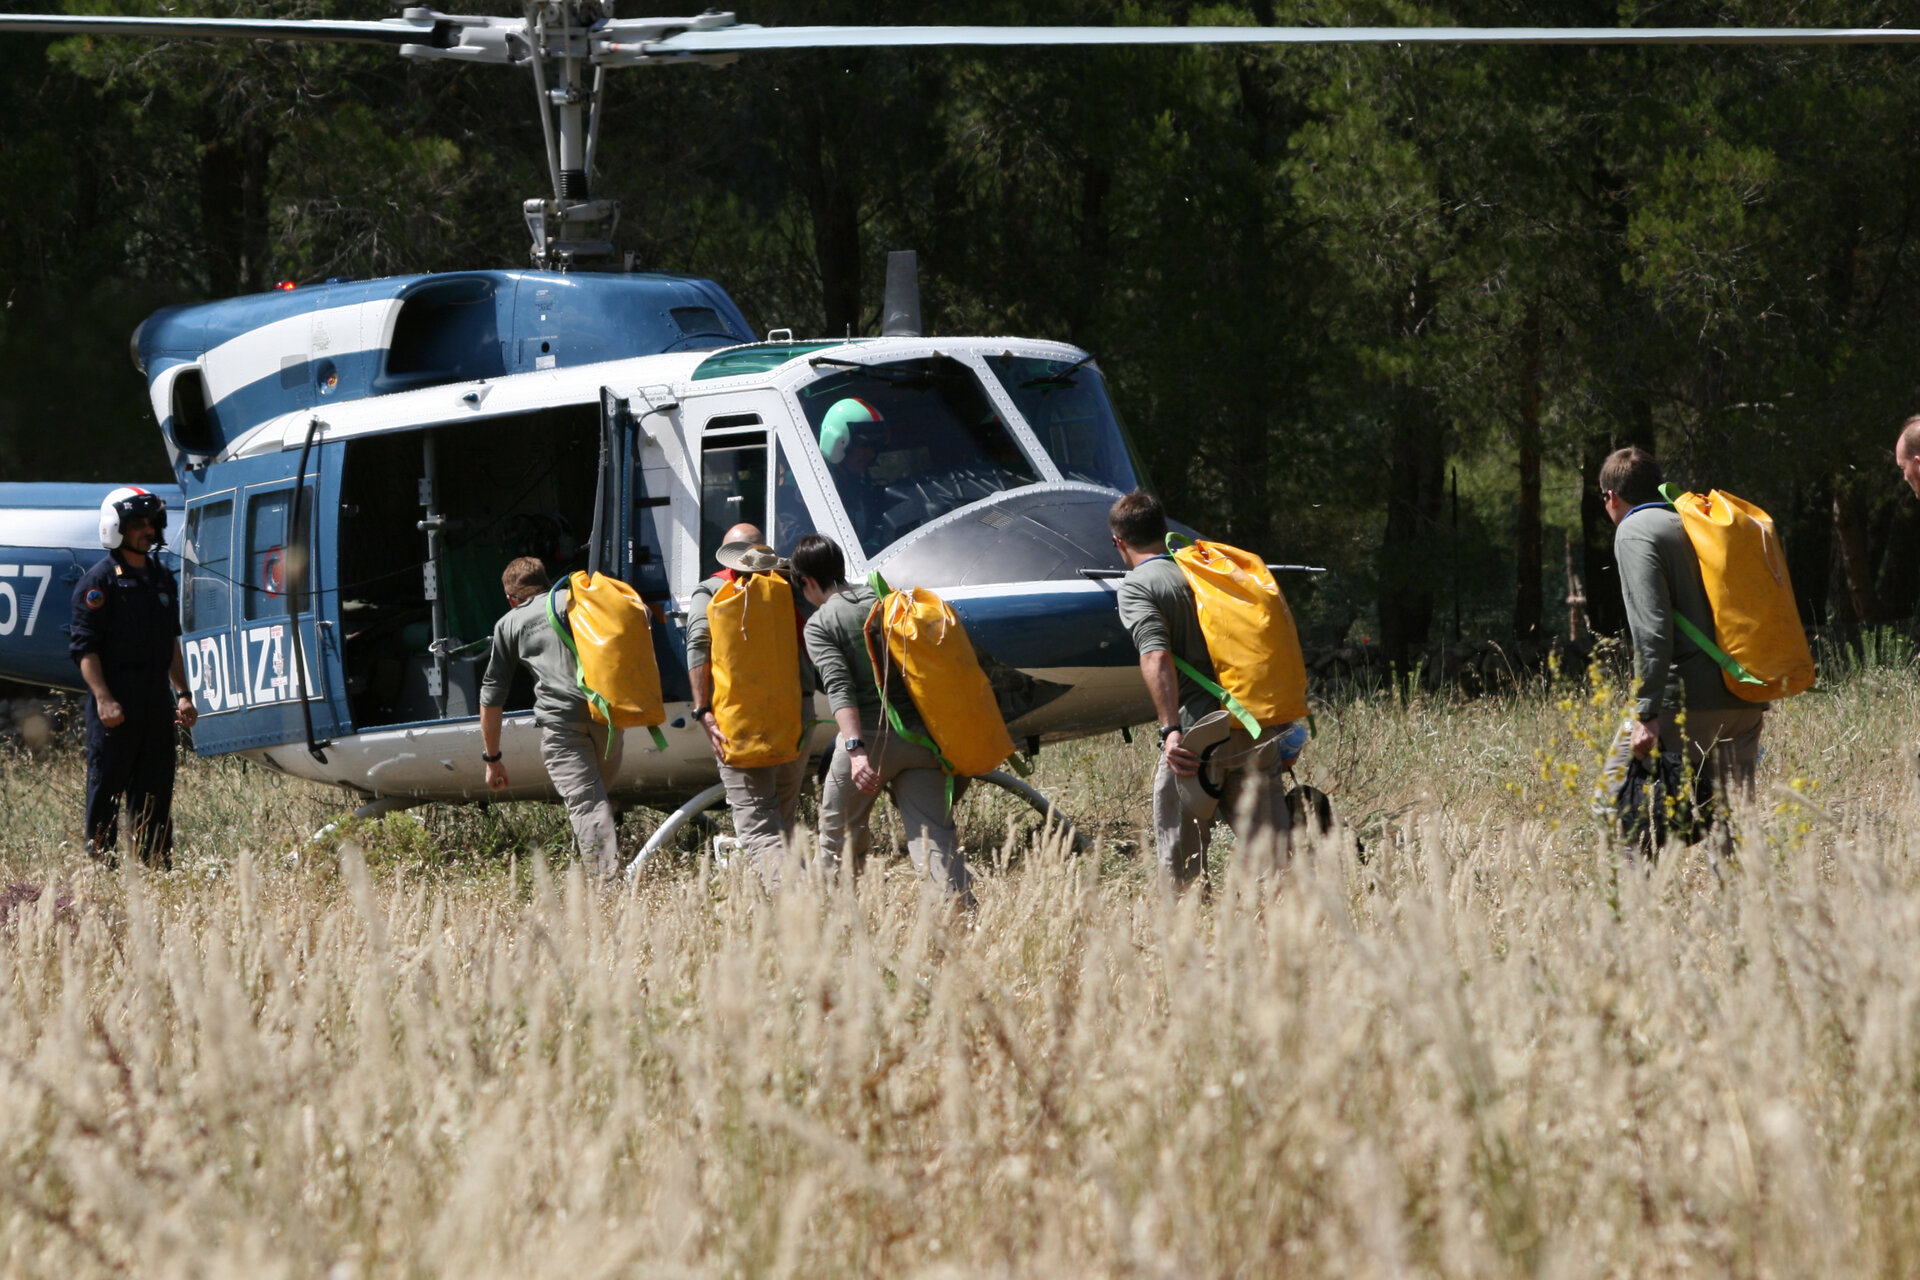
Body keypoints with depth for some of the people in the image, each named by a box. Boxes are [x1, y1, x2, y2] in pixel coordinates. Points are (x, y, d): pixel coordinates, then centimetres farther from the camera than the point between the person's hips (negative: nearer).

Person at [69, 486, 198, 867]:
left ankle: (158, 864, 11)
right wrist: (103, 699, -20)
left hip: (157, 700, 7)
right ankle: (100, 861, -1)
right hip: (116, 703, -7)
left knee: (156, 788, 7)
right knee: (107, 786, -4)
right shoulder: (100, 580, -6)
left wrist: (182, 694, 15)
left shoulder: (161, 578, 17)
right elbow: (85, 646, -11)